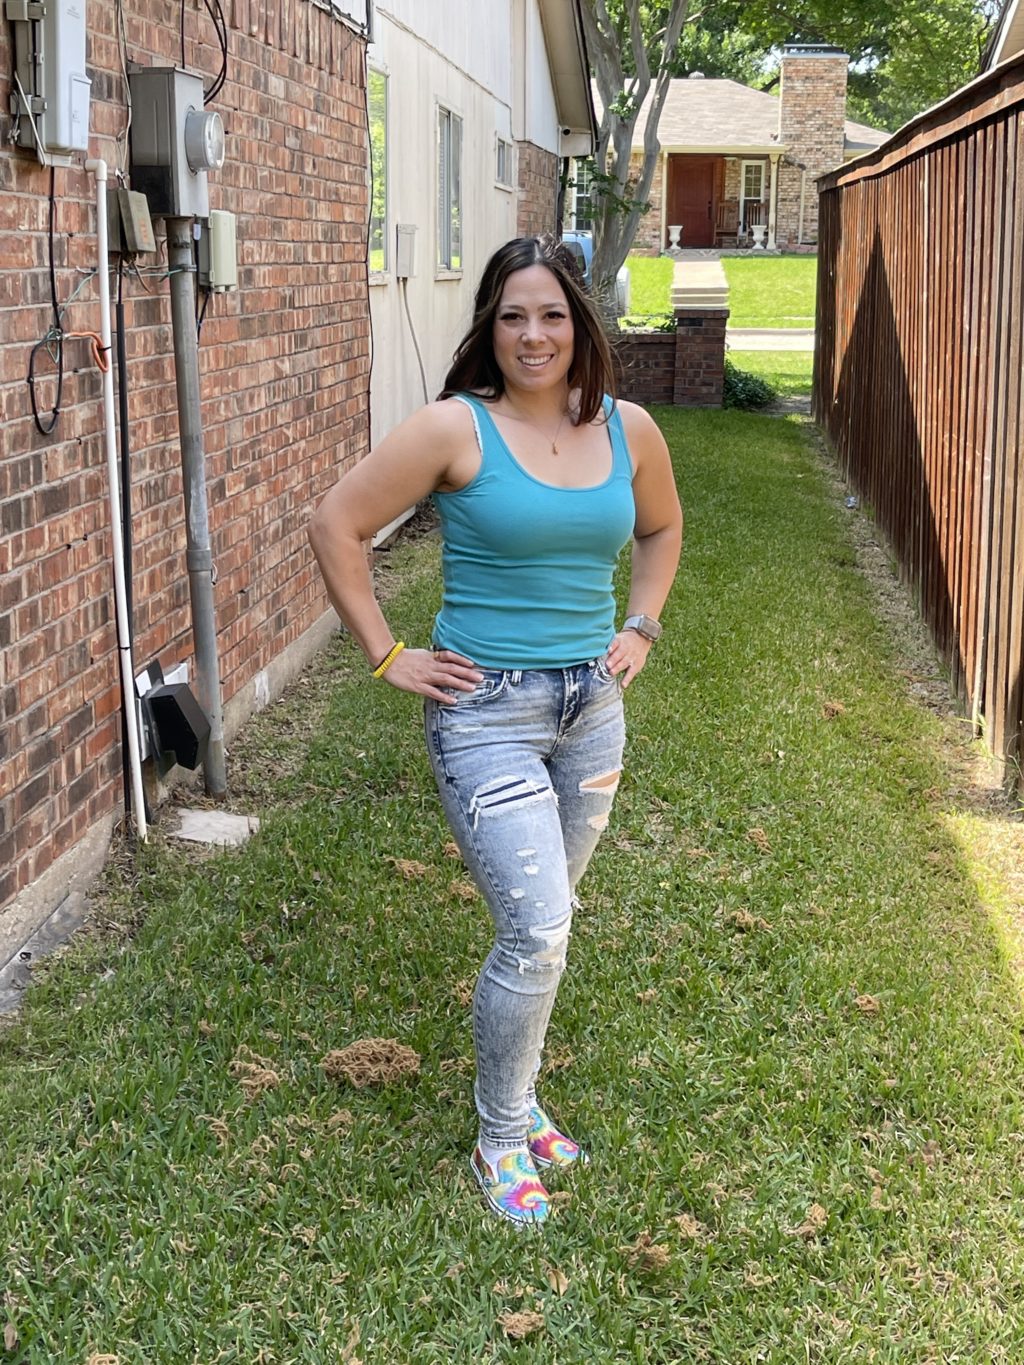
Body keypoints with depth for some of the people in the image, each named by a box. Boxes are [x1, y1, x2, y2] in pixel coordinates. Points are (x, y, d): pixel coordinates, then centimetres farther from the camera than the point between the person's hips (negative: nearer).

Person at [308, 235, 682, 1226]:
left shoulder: (627, 430, 2)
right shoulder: (456, 428, -12)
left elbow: (661, 527, 22)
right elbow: (336, 524, -9)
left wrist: (641, 627, 11)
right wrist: (387, 656, -9)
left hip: (591, 706, 5)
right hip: (486, 710, -5)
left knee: (542, 920, 16)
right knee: (537, 932, -10)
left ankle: (515, 1097, 37)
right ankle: (500, 1140, 12)